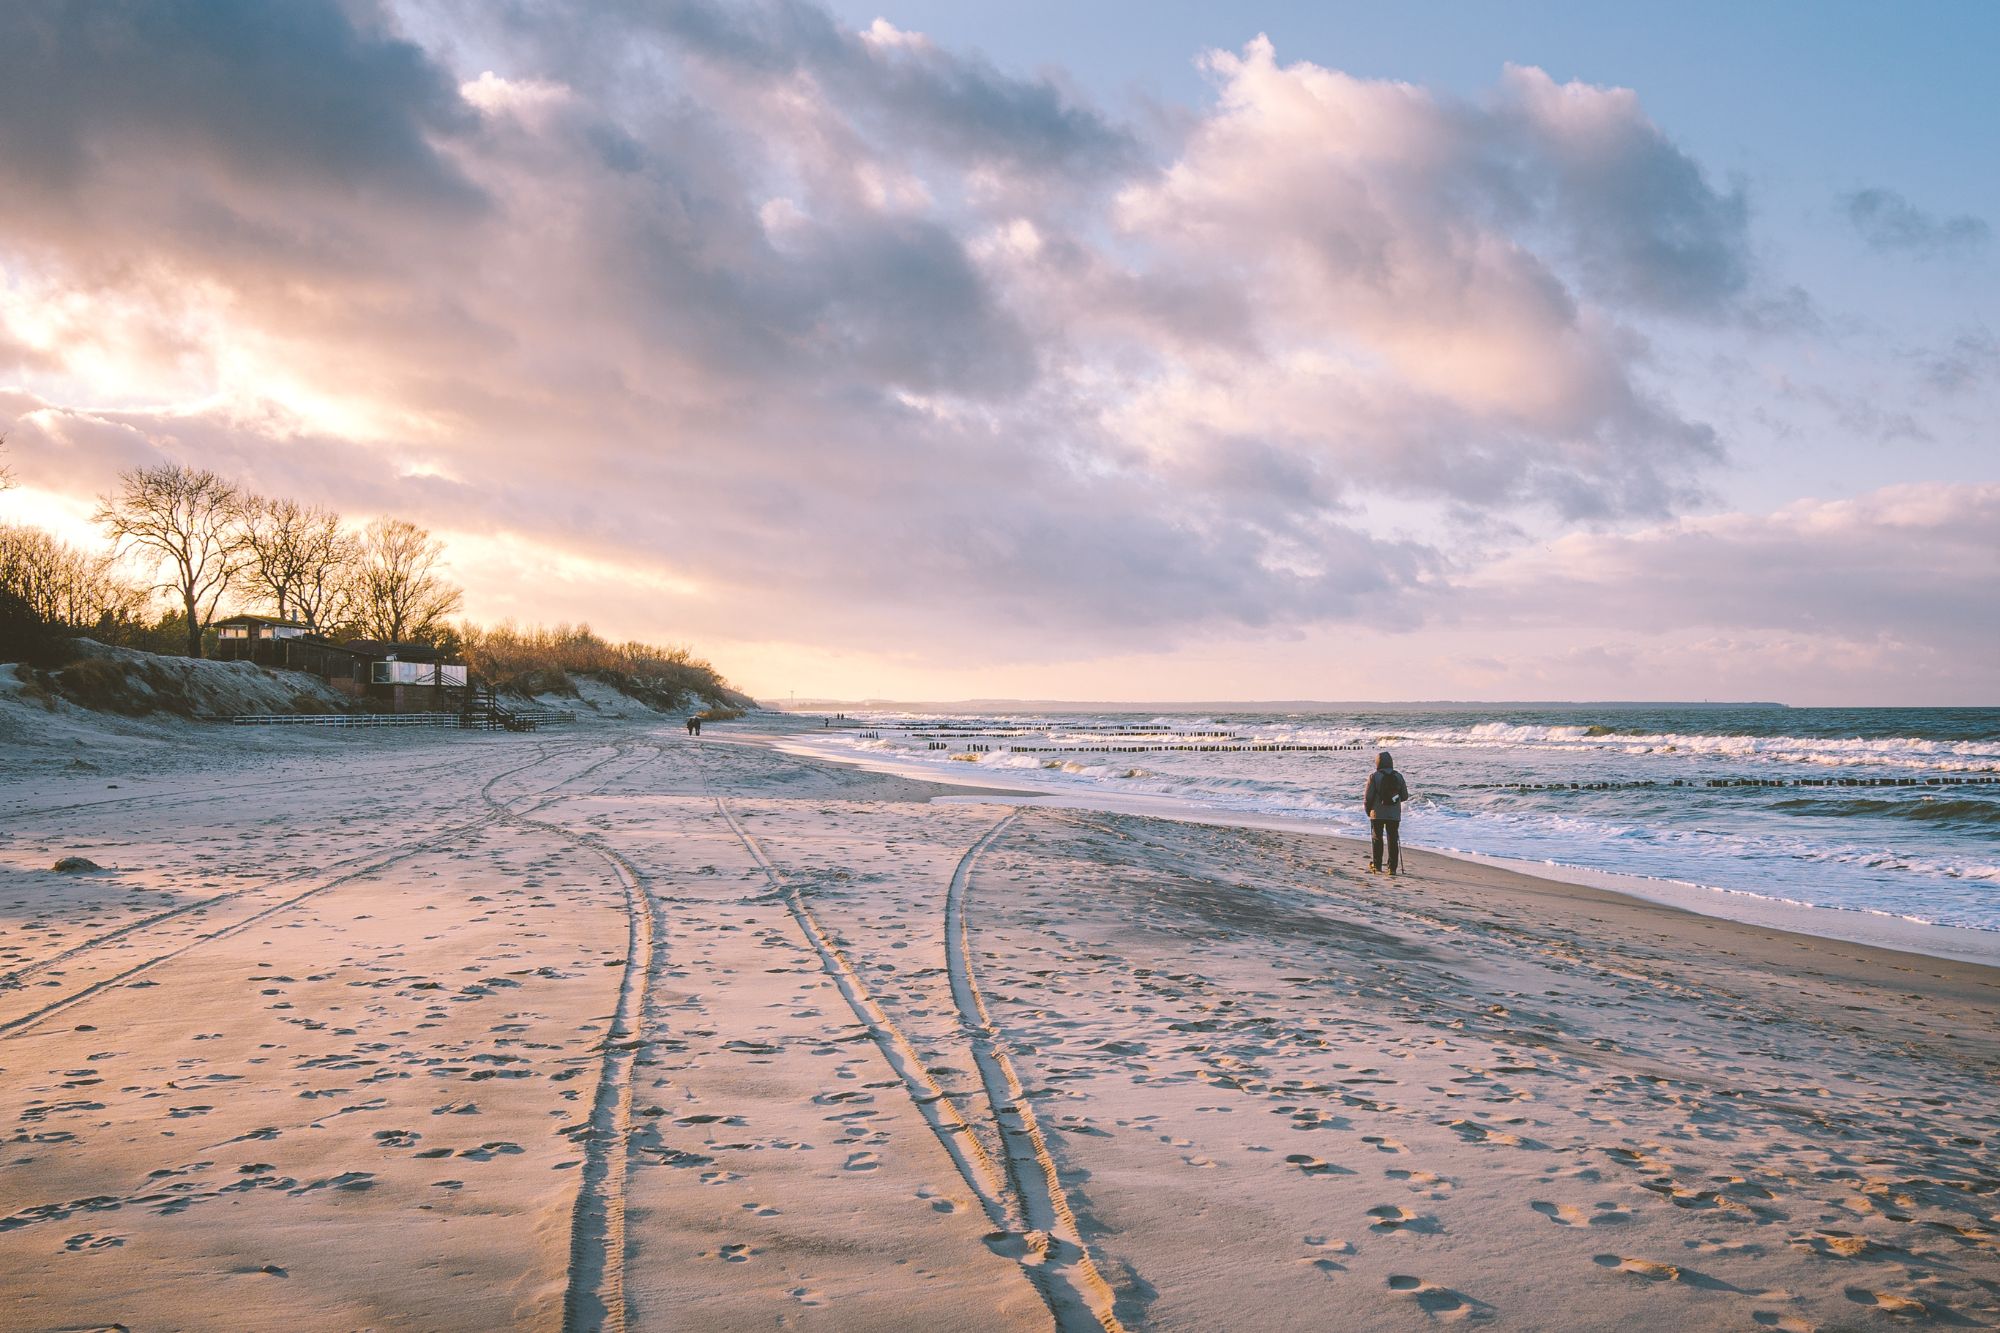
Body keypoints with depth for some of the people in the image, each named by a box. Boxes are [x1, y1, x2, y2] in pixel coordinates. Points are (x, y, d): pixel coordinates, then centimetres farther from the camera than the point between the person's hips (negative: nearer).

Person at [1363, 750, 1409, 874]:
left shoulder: (1374, 776, -9)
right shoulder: (1398, 776, 1)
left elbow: (1368, 797, -10)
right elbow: (1405, 796, 6)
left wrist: (1367, 810, 7)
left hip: (1377, 814, -2)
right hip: (1394, 814, 2)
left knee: (1377, 838, 10)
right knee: (1393, 840, 6)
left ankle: (1376, 865, 14)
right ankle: (1392, 867, 2)